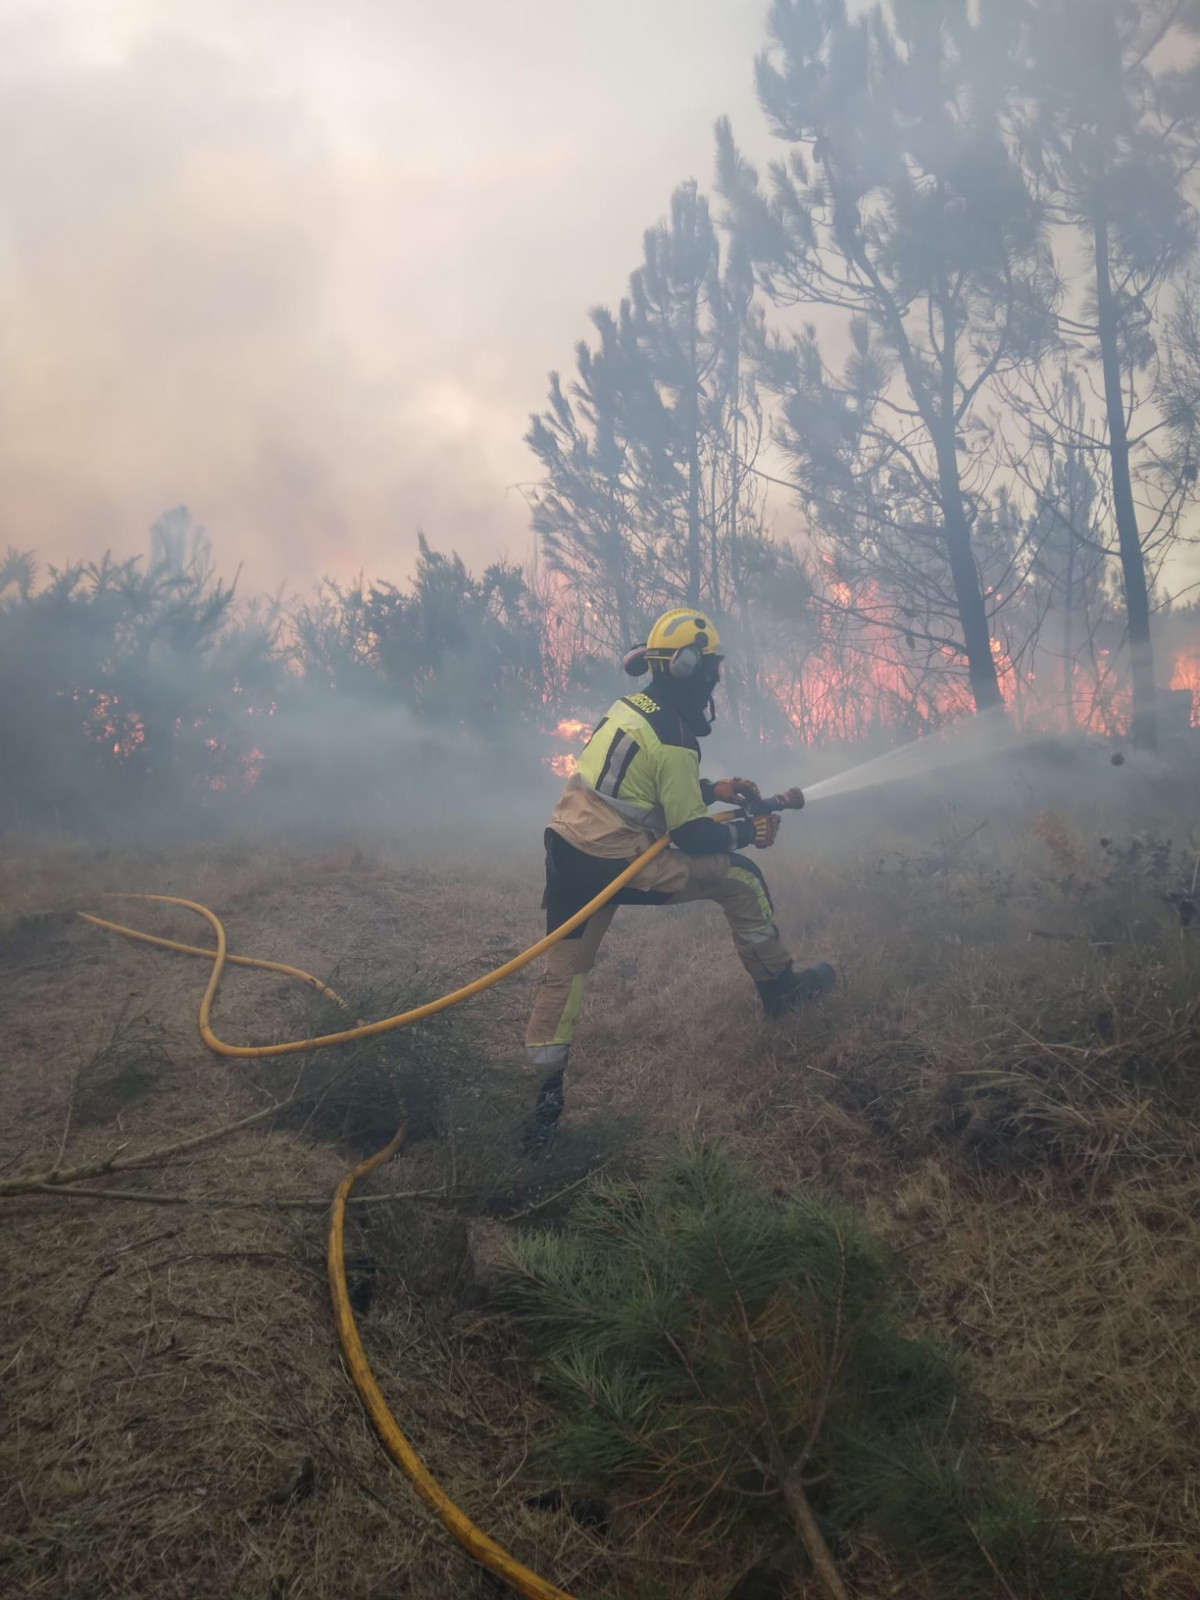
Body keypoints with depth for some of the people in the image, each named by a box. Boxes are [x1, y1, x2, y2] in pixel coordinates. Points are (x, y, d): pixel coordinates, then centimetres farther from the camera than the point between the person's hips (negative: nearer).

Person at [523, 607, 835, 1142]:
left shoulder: (629, 707, 11)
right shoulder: (674, 738, -15)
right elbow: (692, 836, -12)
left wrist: (714, 789, 21)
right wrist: (748, 831, 3)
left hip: (566, 850, 8)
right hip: (616, 864, -8)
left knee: (563, 973, 13)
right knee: (740, 878, 7)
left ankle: (546, 1092, 16)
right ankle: (779, 988, 21)